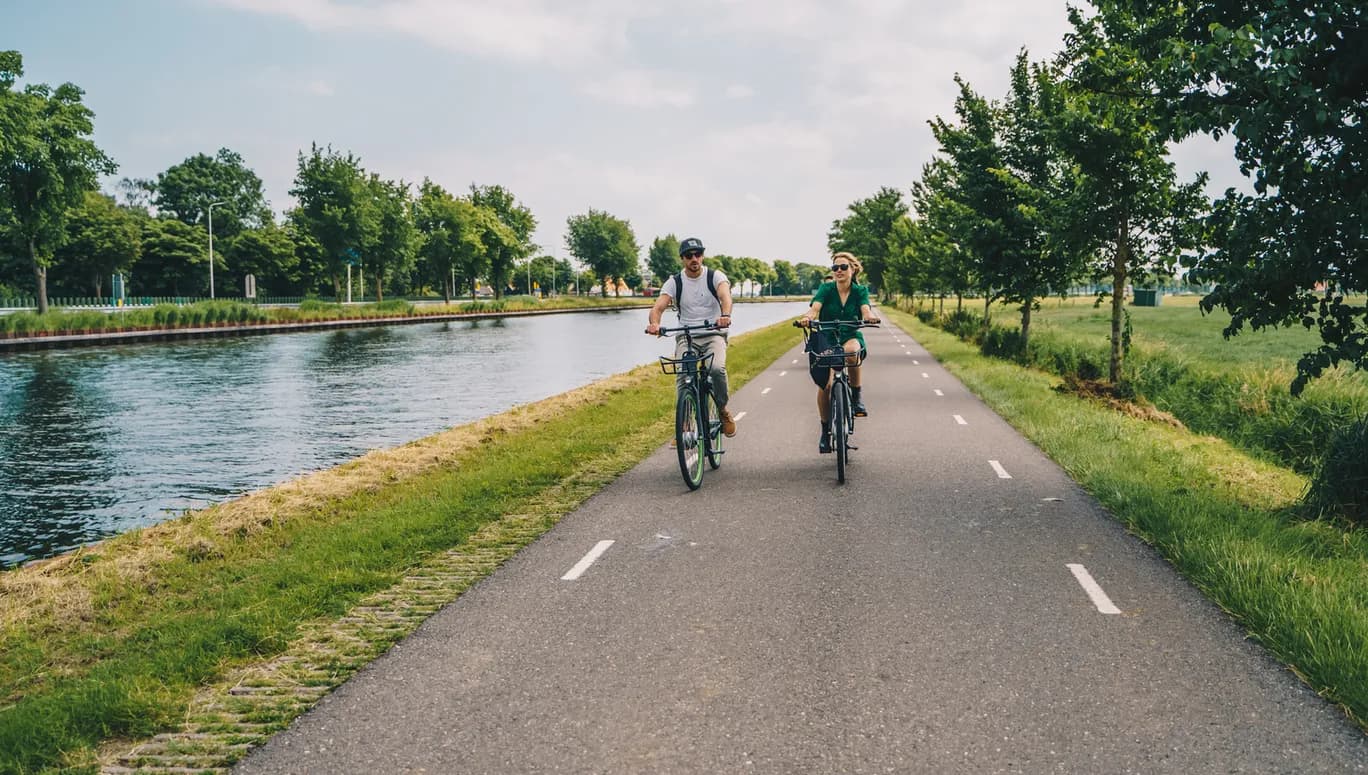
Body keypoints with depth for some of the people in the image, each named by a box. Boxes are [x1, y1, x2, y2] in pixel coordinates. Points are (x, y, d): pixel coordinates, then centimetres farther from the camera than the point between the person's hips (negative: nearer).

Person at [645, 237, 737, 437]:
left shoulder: (715, 276, -4)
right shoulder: (674, 282, -1)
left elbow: (725, 295, -25)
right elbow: (658, 306, -14)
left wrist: (726, 315, -48)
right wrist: (654, 323, -39)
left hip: (713, 335, -1)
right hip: (686, 337, 1)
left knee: (717, 369, -29)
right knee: (683, 377, -22)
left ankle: (723, 410, -3)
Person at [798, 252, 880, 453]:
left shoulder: (860, 291, 1)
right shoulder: (826, 289, -2)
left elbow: (865, 310, -18)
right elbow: (814, 308, -20)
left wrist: (870, 316, -42)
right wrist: (807, 317, -43)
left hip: (851, 338, 0)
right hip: (825, 340, 1)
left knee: (851, 350, -38)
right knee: (824, 385, -10)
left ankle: (857, 395, -17)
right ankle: (825, 431, 13)